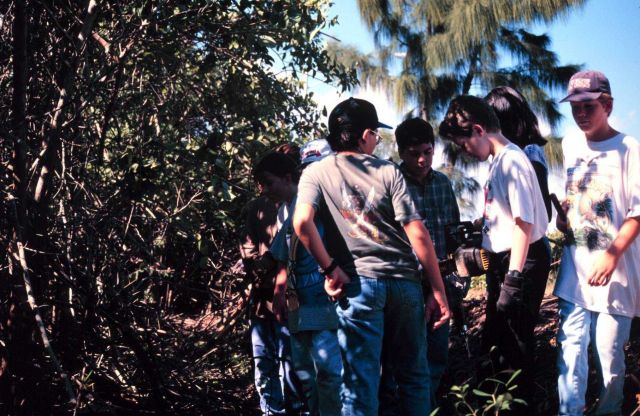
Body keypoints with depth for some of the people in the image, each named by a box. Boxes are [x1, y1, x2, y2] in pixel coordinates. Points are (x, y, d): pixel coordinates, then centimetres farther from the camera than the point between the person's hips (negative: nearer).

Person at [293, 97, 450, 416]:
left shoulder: (316, 172, 7)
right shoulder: (388, 172, 7)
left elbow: (302, 223, -13)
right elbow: (417, 233, -1)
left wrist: (330, 268, -3)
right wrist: (438, 291, 2)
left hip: (359, 282, -1)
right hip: (405, 281, 1)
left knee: (361, 381, 2)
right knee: (413, 374, 14)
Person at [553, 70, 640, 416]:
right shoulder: (570, 145, 10)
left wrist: (612, 254, -20)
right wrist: (563, 216, 8)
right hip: (575, 267, 5)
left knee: (609, 350, 0)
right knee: (571, 347, 1)